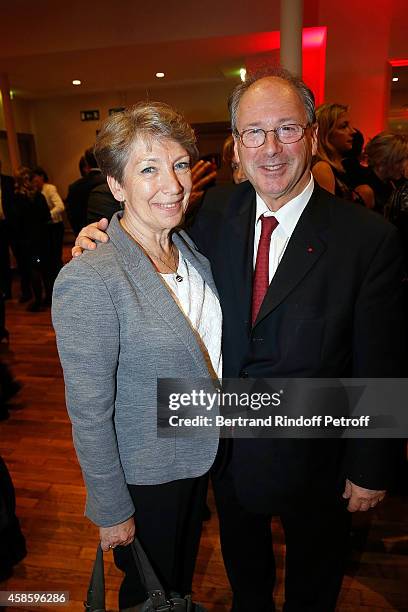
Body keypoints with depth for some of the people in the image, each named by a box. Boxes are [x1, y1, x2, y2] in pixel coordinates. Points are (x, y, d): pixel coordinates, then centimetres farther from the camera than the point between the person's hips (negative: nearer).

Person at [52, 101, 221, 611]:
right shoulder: (89, 280, -30)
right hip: (145, 475, -6)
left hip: (200, 454, 6)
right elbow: (89, 414, -23)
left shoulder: (192, 248, -6)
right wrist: (112, 512, -13)